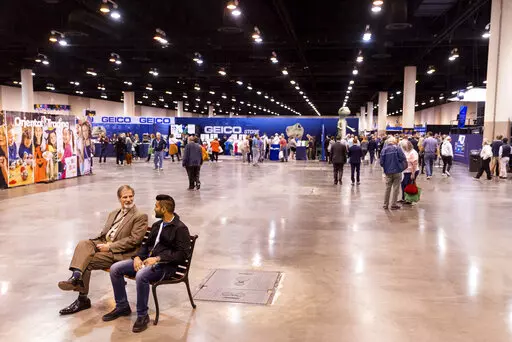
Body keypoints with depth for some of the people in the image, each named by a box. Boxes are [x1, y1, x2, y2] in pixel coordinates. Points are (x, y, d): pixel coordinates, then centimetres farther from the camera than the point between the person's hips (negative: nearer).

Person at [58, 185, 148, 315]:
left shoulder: (140, 216, -3)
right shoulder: (114, 213, 22)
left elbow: (134, 240, -13)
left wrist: (110, 246, -16)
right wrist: (103, 243, -2)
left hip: (119, 252, -7)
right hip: (103, 243, 7)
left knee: (87, 262, -22)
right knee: (83, 244, -23)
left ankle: (83, 299, -16)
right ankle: (76, 276, -36)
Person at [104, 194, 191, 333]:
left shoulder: (180, 228, -8)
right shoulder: (157, 225, 19)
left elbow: (183, 254, -16)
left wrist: (158, 259, -20)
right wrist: (138, 257, 0)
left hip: (165, 265, -8)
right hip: (147, 260, 8)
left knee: (141, 275, -37)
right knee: (115, 268, -5)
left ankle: (142, 315, -18)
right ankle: (122, 306, 9)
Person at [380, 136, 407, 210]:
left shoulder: (384, 150, -1)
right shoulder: (397, 148, -8)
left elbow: (381, 162, -3)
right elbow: (403, 159, -14)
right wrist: (402, 167, 4)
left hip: (388, 172, 3)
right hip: (397, 171, -3)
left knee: (387, 188, 14)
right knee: (395, 188, 6)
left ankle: (385, 205, 19)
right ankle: (393, 205, 8)